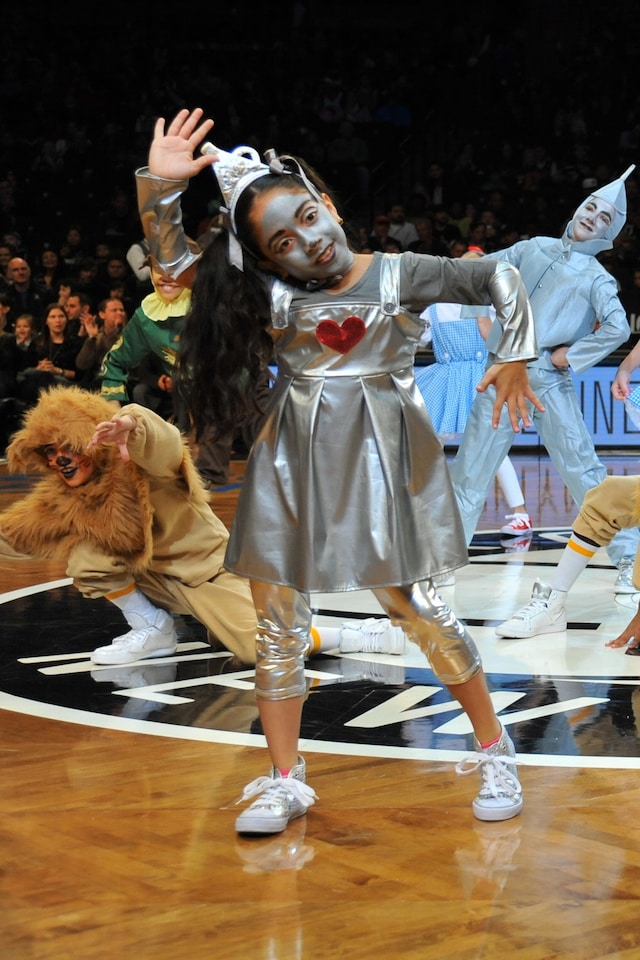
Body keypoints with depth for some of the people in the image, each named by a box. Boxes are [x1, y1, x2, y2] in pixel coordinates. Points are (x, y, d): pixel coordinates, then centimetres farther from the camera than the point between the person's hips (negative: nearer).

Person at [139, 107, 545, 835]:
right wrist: (159, 187, -9)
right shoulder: (271, 294, 5)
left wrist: (514, 356, -4)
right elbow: (175, 265, 3)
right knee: (278, 622, 5)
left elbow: (499, 279, 4)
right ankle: (285, 781, 17)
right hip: (292, 467, 3)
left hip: (377, 460, -3)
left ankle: (494, 753, 15)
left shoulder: (399, 275, -1)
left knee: (414, 607, -2)